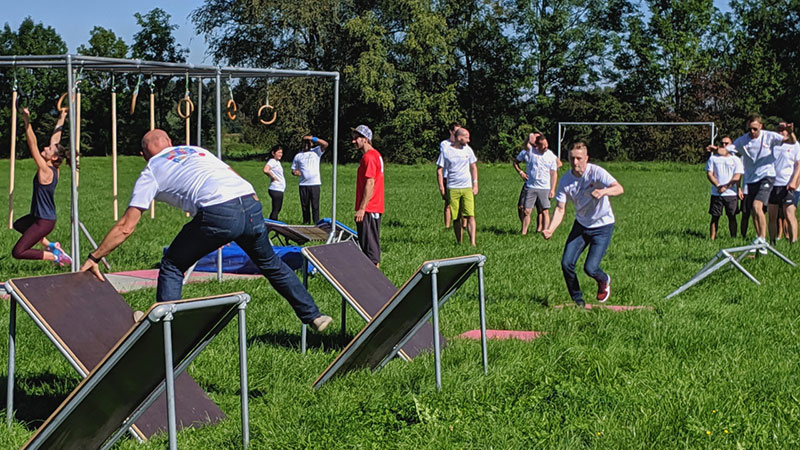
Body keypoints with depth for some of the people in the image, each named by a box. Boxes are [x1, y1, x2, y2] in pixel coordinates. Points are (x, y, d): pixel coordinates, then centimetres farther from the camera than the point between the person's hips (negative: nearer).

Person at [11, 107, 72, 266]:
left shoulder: (46, 171, -21)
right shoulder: (54, 170, 1)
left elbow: (33, 144, -25)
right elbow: (54, 139, 10)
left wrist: (27, 122, -26)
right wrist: (61, 120, 15)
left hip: (44, 221, -10)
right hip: (38, 217, 10)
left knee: (18, 252, -12)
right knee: (18, 225, 37)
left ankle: (54, 256, -7)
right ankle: (50, 245, 26)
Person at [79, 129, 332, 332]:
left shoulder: (150, 173, 19)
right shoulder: (195, 150, 33)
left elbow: (126, 227, 14)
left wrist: (94, 258, 20)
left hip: (217, 214, -5)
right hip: (252, 204, 5)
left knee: (172, 267, 16)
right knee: (270, 264, 28)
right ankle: (313, 316, 34)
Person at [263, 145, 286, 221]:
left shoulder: (277, 162, 16)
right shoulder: (272, 161, -14)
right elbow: (266, 170, -31)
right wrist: (273, 177, -18)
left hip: (280, 189, 10)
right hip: (276, 190, -10)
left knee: (277, 209, 15)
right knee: (275, 210, -7)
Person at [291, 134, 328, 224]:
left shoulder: (316, 151, 6)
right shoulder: (298, 156, 14)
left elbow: (325, 144, -10)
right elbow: (293, 169, 18)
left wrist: (313, 138, -13)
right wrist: (295, 172, -6)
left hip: (315, 184, -3)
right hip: (303, 184, 3)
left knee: (315, 206, -5)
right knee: (304, 206, 5)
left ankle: (316, 223, -4)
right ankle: (306, 223, 13)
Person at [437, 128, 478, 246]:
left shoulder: (468, 150, 8)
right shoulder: (446, 152, -1)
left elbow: (473, 167, 18)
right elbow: (439, 170, 2)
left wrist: (475, 184, 10)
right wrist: (441, 187, -4)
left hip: (467, 188, 2)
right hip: (452, 188, -2)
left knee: (470, 215, -11)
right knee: (456, 218, 3)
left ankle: (472, 243, -14)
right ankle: (459, 243, 13)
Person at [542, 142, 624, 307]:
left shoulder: (596, 172, -20)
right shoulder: (565, 180, -10)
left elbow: (619, 189, -31)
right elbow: (560, 208, -10)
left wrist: (603, 191, -52)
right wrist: (550, 229, -27)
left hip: (603, 225, -4)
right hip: (581, 224, 4)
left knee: (590, 268, -12)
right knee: (566, 264, -6)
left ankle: (604, 281, 26)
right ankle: (578, 301, 17)